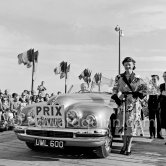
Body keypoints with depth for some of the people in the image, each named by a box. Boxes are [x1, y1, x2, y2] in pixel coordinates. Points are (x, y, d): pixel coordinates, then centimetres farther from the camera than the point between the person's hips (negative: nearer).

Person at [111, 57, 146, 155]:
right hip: (122, 104, 2)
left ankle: (129, 148, 6)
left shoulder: (138, 79, 2)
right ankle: (124, 145, 23)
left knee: (131, 125, -3)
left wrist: (139, 94, -16)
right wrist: (115, 97, -4)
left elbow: (143, 91, 4)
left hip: (133, 105, -2)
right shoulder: (119, 78, 8)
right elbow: (115, 89, 12)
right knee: (122, 125, 6)